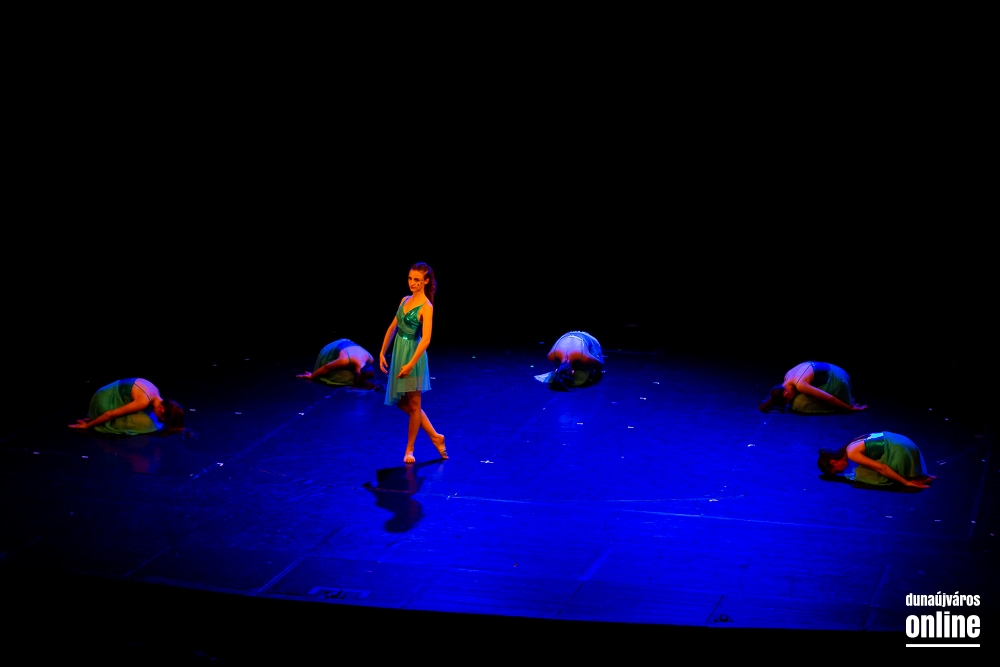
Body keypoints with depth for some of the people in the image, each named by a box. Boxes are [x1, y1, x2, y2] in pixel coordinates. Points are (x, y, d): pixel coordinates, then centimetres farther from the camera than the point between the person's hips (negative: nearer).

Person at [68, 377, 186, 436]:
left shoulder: (155, 393, -3)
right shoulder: (144, 401, -31)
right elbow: (110, 414, -25)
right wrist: (87, 425, -14)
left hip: (114, 395, 9)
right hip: (106, 401, -9)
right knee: (144, 423, -20)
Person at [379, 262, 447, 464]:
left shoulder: (426, 307, -14)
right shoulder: (405, 300, 8)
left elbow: (426, 339, -21)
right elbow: (393, 327, 14)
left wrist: (411, 364, -26)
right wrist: (382, 352, 10)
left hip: (413, 355, -8)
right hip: (398, 353, 8)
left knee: (413, 404, 5)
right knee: (401, 403, 14)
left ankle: (409, 449, 16)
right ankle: (435, 437, 24)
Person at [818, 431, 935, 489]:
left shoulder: (852, 453, -11)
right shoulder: (852, 446, 17)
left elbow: (881, 468, -17)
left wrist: (906, 482, -15)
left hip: (898, 451, -10)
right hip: (903, 443, 10)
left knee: (863, 474, -5)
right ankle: (918, 478, 12)